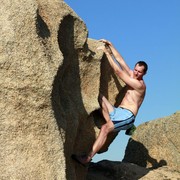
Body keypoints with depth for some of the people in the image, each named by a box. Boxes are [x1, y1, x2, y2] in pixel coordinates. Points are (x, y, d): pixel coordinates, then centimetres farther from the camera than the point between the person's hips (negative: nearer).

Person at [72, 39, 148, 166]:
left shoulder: (140, 84, -11)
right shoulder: (132, 75, 15)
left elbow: (118, 71, -15)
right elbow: (120, 60, 16)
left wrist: (107, 52, -13)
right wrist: (110, 45, 9)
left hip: (127, 116, -9)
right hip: (117, 111, 9)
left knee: (105, 128, -32)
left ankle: (88, 158, -37)